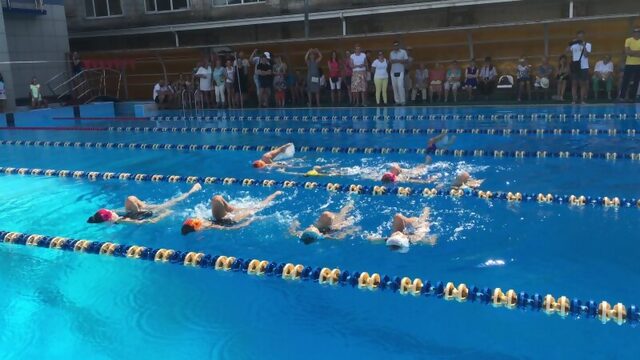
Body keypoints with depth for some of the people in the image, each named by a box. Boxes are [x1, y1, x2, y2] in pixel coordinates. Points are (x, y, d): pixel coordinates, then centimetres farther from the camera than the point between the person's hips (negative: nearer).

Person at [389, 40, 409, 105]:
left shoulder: (403, 52, 2)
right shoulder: (391, 53, 14)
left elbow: (407, 61, -2)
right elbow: (390, 61, 9)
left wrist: (399, 61, -15)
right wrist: (392, 61, -14)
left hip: (400, 71, -4)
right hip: (393, 72, 4)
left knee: (400, 86, -14)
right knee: (394, 87, 1)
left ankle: (402, 101, -9)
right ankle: (397, 101, 7)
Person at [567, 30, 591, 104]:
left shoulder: (587, 45, 4)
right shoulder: (573, 45, 9)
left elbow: (586, 55, -9)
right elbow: (567, 50, -7)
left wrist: (584, 46, -15)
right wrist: (571, 43, -15)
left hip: (584, 67, -2)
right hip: (575, 66, 2)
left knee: (583, 84, 1)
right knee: (574, 84, 0)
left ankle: (583, 100, 4)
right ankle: (574, 100, 1)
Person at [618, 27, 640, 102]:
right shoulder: (628, 40, -2)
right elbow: (626, 52, -12)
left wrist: (632, 52, -16)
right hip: (629, 64, -3)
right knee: (626, 81, -1)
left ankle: (633, 97, 13)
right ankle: (622, 96, 4)